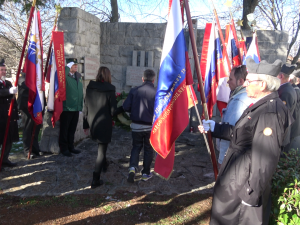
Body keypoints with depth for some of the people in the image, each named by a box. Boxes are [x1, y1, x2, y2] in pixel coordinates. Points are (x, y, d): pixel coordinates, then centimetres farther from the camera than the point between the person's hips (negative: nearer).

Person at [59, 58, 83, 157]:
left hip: (76, 108, 7)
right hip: (66, 108, -7)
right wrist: (67, 67, -25)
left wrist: (81, 105, 15)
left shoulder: (79, 76, 12)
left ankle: (70, 147, 30)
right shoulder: (65, 76, -9)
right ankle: (64, 148, 19)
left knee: (72, 129, 17)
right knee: (64, 129, 6)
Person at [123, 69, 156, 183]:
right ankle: (146, 173, 25)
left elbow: (126, 107, -8)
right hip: (151, 126, -1)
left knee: (136, 147, 19)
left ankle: (132, 167, -2)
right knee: (148, 149, 16)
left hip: (136, 125, 1)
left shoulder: (134, 91, -7)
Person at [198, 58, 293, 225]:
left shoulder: (270, 112, -26)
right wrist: (214, 127, 16)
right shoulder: (260, 105, 7)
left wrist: (253, 191, -22)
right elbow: (240, 134, 16)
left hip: (245, 184, -10)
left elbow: (265, 158, -27)